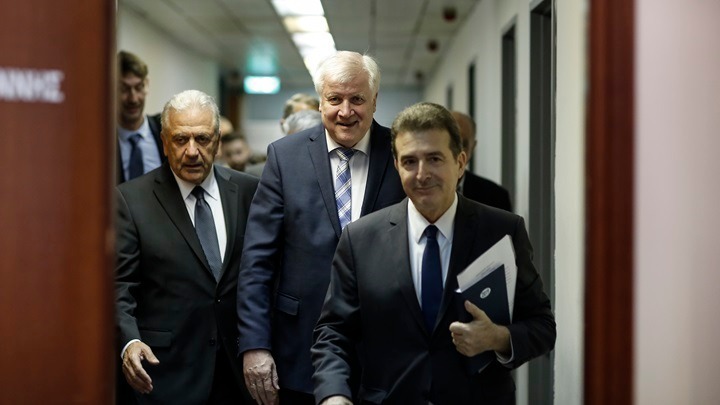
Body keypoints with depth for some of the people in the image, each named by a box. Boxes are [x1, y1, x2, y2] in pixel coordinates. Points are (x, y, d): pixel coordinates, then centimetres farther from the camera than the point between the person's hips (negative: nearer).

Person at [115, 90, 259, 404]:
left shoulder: (248, 191, 3)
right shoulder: (131, 199, -4)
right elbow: (119, 286, -7)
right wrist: (130, 342, -23)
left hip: (240, 366, 3)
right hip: (168, 370, -2)